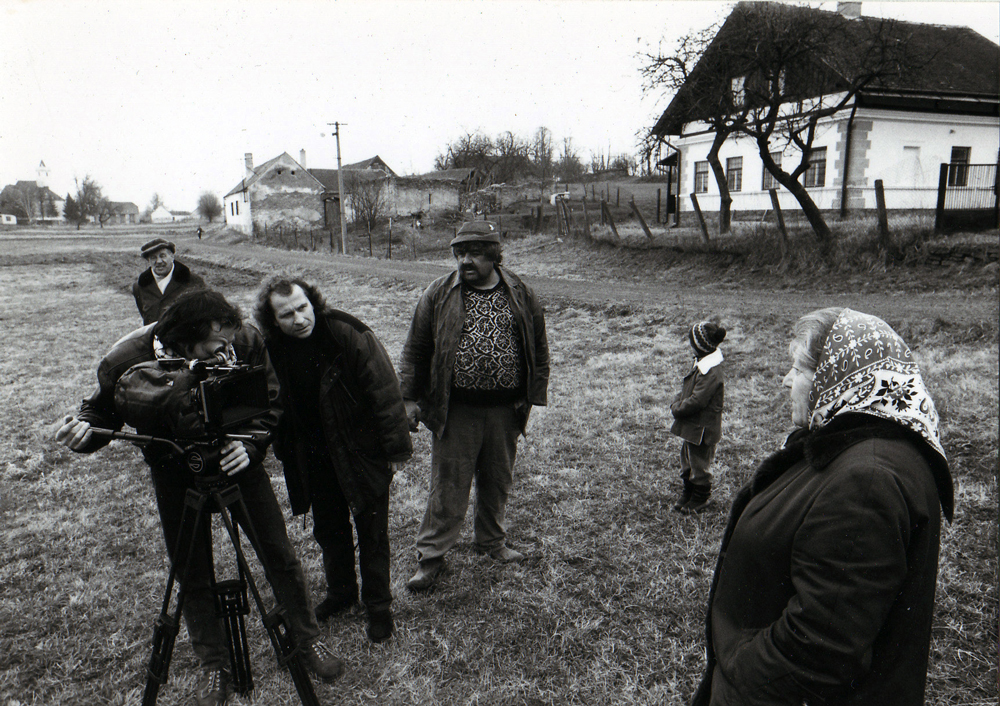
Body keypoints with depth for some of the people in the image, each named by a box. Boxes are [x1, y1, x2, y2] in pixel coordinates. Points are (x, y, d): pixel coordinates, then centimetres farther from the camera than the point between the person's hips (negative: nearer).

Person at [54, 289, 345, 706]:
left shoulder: (246, 342, -28)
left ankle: (307, 639, 28)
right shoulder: (126, 362, -29)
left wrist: (248, 442, -31)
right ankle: (213, 666, 29)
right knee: (193, 573, 7)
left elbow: (270, 403, -15)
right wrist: (83, 430, -31)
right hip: (175, 471, 0)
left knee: (278, 553, 6)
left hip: (236, 458, 1)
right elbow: (102, 412, -9)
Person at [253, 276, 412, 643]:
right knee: (328, 529, 20)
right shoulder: (271, 351, -8)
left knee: (372, 531, 7)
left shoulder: (349, 335, -22)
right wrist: (287, 454, 8)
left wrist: (396, 447, -13)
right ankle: (340, 593, 42)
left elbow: (385, 391, -17)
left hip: (361, 452, -4)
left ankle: (379, 605, 26)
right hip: (313, 458, 5)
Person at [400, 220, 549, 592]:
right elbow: (416, 349, 2)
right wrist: (411, 398, -1)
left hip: (504, 410, 2)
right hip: (455, 410, -2)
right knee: (448, 485, 3)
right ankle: (430, 556, 18)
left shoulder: (521, 295, 1)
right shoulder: (439, 294, -3)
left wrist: (532, 396, 3)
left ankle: (492, 541, 39)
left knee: (498, 481, 18)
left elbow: (539, 349, 8)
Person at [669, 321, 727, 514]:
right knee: (687, 463, 22)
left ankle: (700, 501, 26)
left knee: (699, 466, 8)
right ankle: (686, 495, 38)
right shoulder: (700, 365, 6)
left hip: (702, 430, -10)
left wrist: (677, 409, -14)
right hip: (690, 426, 10)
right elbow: (685, 389, 14)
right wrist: (676, 403, -1)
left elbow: (696, 401, -27)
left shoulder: (712, 373, -26)